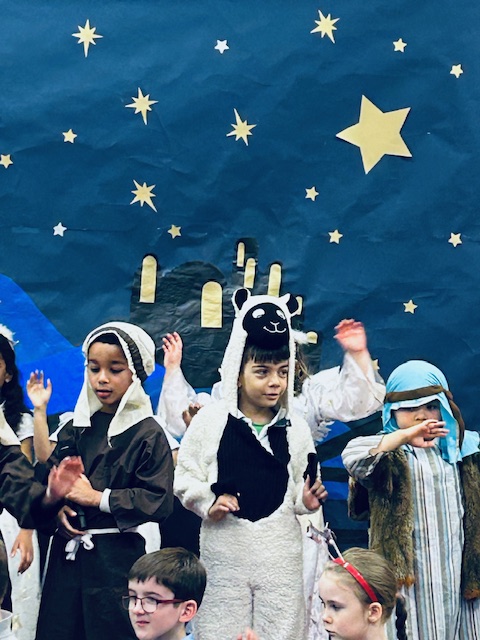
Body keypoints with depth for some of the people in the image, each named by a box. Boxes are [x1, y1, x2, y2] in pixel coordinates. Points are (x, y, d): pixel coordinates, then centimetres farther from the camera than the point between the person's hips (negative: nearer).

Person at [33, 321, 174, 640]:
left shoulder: (148, 434, -9)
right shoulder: (77, 428, 8)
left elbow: (158, 502, -16)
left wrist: (97, 498, -14)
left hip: (117, 557, -5)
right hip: (67, 551, 5)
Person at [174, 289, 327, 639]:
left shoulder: (295, 429, 6)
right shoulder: (210, 420, -1)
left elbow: (298, 489, 13)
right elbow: (184, 477, 2)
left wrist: (307, 499, -7)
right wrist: (210, 503, -13)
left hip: (281, 554, 2)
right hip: (225, 552, -2)